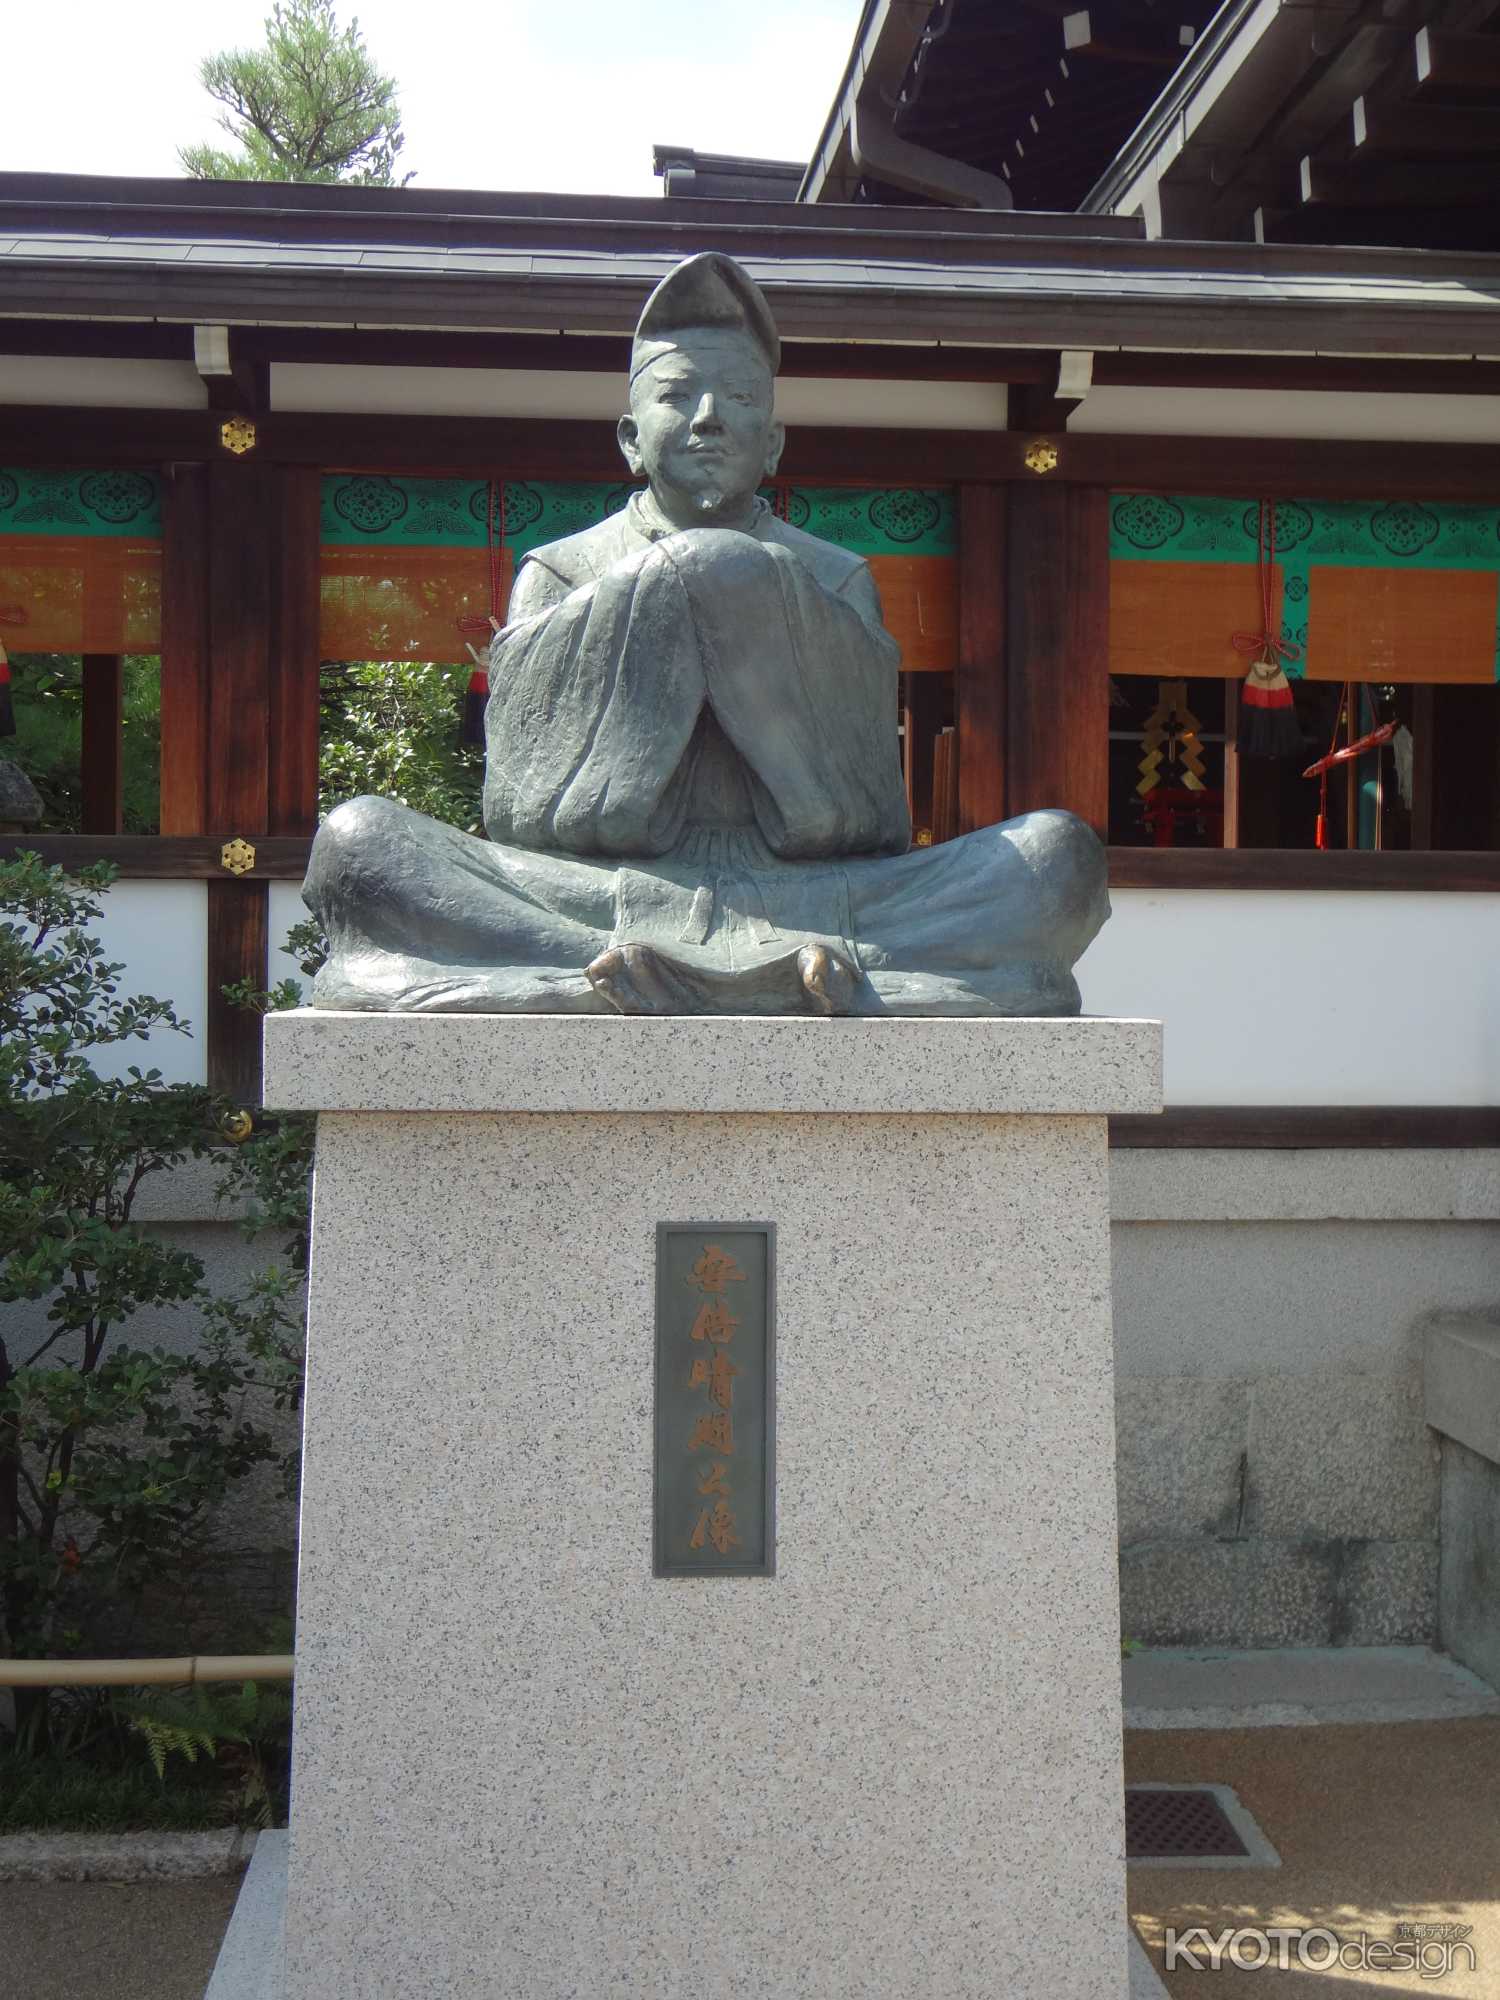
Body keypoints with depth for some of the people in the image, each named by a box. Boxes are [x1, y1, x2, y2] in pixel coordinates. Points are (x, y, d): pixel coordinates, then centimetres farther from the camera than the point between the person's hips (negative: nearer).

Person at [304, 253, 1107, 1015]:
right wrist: (664, 582, -4)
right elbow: (516, 814, -1)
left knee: (1061, 854, -21)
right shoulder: (559, 575, 15)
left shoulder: (834, 582, 17)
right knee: (355, 838, -25)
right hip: (601, 899, -1)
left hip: (806, 901, 1)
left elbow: (870, 822, 3)